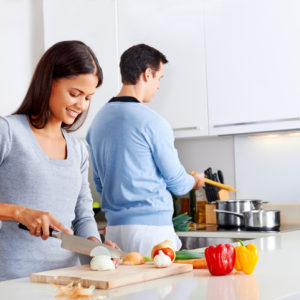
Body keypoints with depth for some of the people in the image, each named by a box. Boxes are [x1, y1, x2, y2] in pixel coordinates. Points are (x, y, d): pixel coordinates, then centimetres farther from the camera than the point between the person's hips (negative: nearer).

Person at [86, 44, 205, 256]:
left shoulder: (98, 120, 9)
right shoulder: (151, 121, -14)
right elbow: (177, 183, -5)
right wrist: (195, 181, 16)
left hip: (114, 228, 8)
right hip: (151, 227, -7)